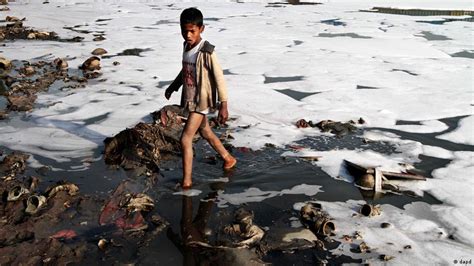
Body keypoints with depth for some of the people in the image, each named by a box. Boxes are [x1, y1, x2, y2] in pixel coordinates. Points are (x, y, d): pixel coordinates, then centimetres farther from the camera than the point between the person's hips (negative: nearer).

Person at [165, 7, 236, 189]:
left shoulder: (206, 52, -21)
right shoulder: (186, 46, 2)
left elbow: (219, 78, -19)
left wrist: (223, 105, -21)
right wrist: (173, 86, 27)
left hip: (201, 101, -8)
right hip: (190, 99, 8)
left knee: (185, 139, -9)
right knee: (205, 132, 23)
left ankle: (187, 181, 3)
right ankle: (229, 158, 43)